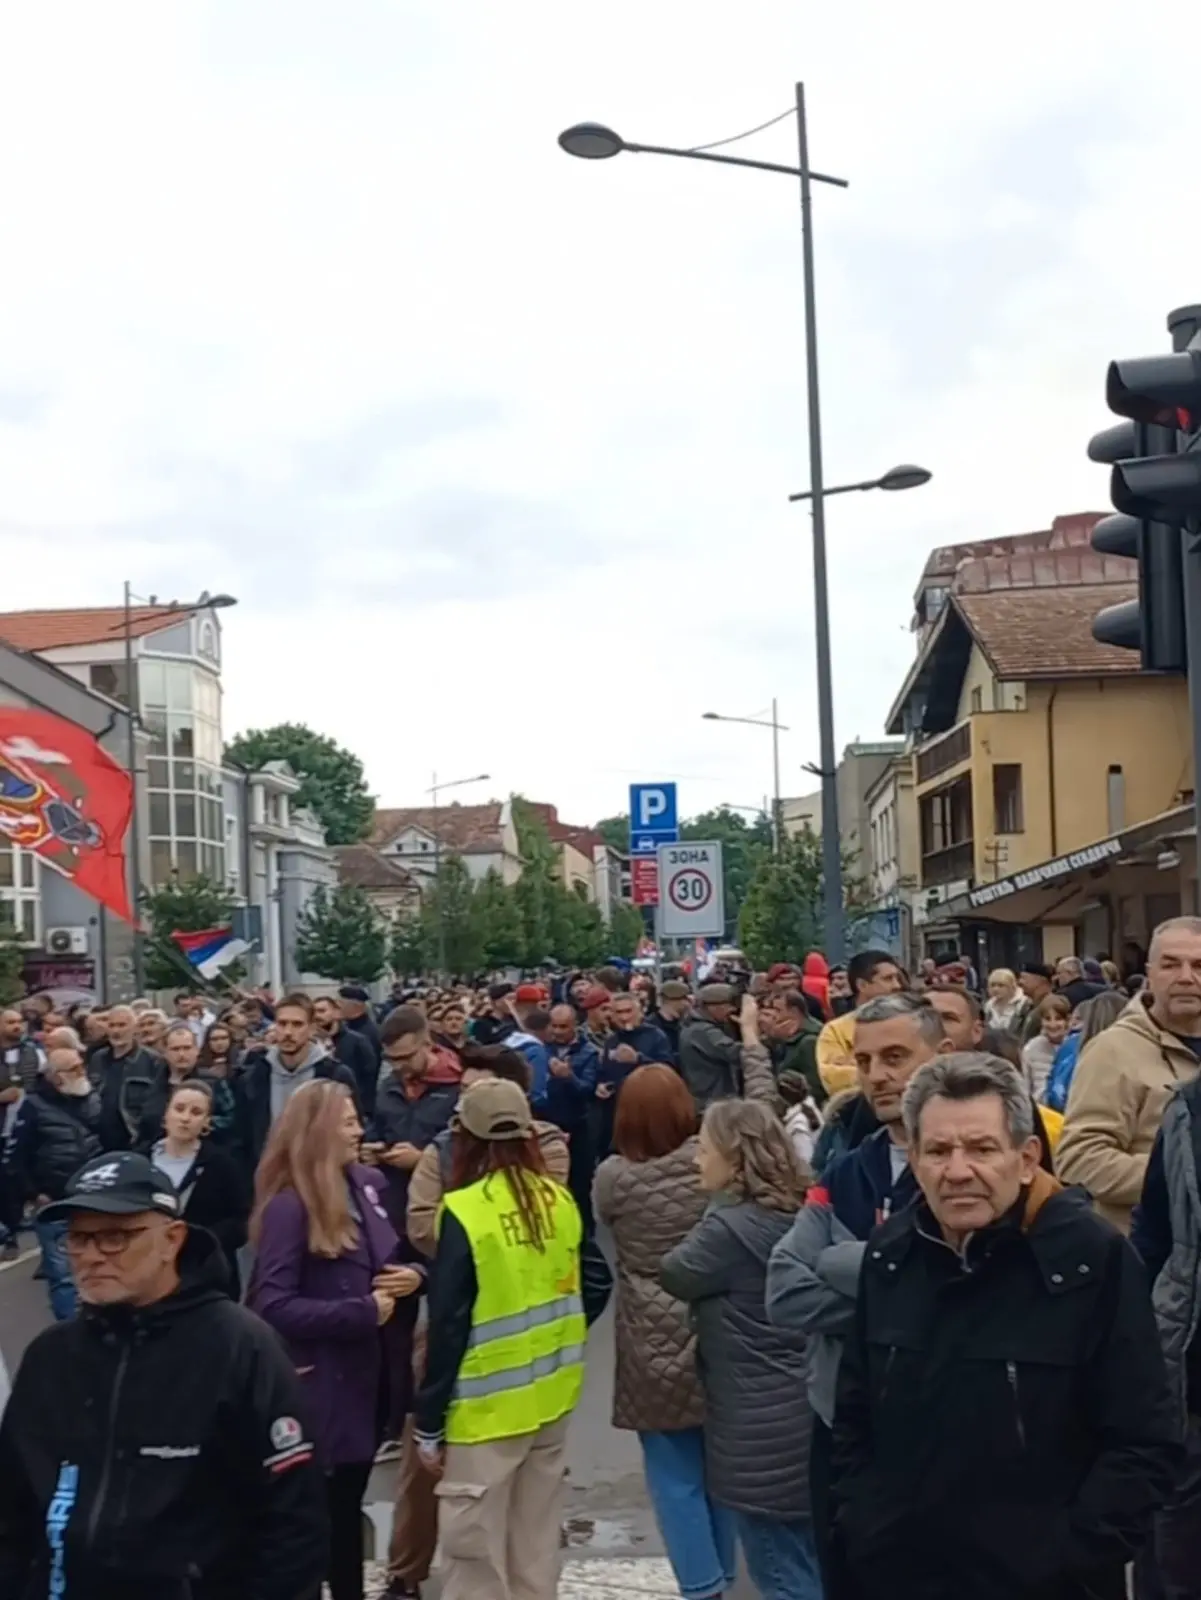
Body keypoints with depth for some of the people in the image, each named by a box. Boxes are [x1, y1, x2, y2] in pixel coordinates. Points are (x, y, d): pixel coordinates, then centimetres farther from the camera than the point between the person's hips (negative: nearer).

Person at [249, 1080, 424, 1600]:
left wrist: (413, 1275, -6)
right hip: (317, 1386, -7)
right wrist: (361, 1313, -20)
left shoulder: (367, 1183, 4)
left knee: (348, 1503, 20)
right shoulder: (289, 1206, -17)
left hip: (364, 1373, 7)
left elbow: (393, 1257, 17)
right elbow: (273, 1306, -22)